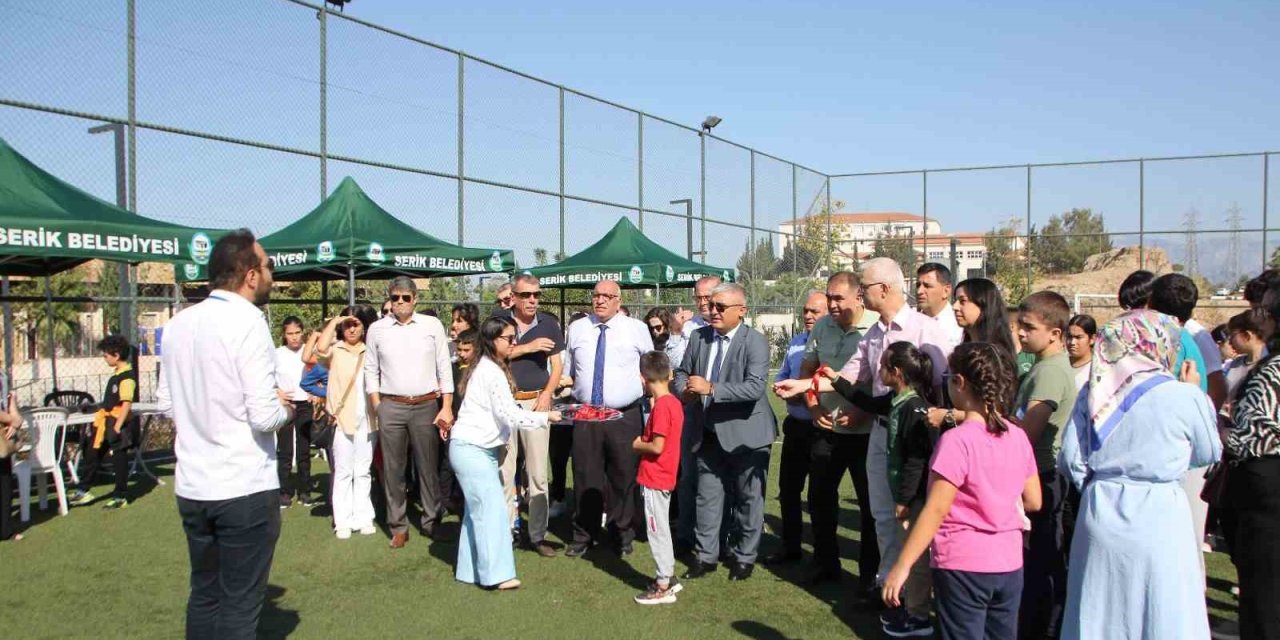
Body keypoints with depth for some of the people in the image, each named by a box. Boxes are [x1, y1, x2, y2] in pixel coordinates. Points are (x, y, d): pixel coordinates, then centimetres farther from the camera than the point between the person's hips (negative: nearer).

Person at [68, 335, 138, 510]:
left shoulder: (127, 376, -20)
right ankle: (83, 491, 28)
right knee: (92, 454, 16)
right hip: (106, 423, 10)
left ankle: (120, 497, 14)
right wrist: (101, 414, 21)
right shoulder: (117, 374, 11)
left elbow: (127, 403, -24)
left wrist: (118, 425, -25)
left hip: (118, 424, -10)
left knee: (119, 459, 2)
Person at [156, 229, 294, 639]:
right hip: (245, 487, -7)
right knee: (240, 604, 5)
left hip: (191, 487, 7)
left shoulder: (178, 324, 6)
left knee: (204, 595, 19)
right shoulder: (247, 321, -15)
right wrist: (287, 410, 0)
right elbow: (264, 417, -20)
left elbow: (166, 405, 14)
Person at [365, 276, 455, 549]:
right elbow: (371, 371, 8)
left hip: (426, 405, -1)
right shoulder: (377, 329, 5)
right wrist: (377, 409, 2)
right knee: (393, 469, 6)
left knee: (428, 467, 5)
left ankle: (431, 522, 18)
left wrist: (447, 407, -2)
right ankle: (398, 526, 17)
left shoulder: (432, 325, 2)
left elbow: (444, 368, 3)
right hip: (391, 406, 1)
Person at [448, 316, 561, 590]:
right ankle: (496, 573, -7)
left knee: (478, 509, 12)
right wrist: (545, 417, -13)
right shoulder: (493, 372, -17)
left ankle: (470, 570, 19)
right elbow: (509, 414, -20)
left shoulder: (486, 367, 14)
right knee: (492, 508, -10)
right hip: (471, 449, -10)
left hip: (480, 448, 10)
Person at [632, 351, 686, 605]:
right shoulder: (674, 403, 6)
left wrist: (638, 445, -8)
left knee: (657, 530, 0)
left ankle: (663, 587, 8)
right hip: (664, 476, 9)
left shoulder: (661, 407, -21)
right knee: (661, 529, 19)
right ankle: (669, 577, 28)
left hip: (654, 479, -9)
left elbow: (657, 447, -23)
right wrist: (645, 440, 6)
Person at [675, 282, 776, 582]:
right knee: (707, 496, 12)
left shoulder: (755, 342, -15)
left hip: (745, 433, -4)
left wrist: (710, 388, -31)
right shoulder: (699, 337, 2)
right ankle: (706, 556, 24)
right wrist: (685, 390, -12)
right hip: (708, 433, 5)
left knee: (748, 498, 9)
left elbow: (755, 387, -26)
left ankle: (744, 558, 25)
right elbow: (682, 373, 11)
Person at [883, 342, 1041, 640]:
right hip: (1009, 564, 6)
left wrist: (901, 566, -16)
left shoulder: (957, 440, -18)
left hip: (963, 566, -6)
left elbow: (936, 510, -20)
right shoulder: (1018, 437, 1)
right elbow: (1033, 502, 8)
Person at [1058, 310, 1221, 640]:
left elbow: (1071, 461, -2)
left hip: (1101, 515, 3)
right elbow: (1209, 454, 7)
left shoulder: (1094, 394, -1)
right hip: (1158, 519, -3)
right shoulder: (1185, 397, -10)